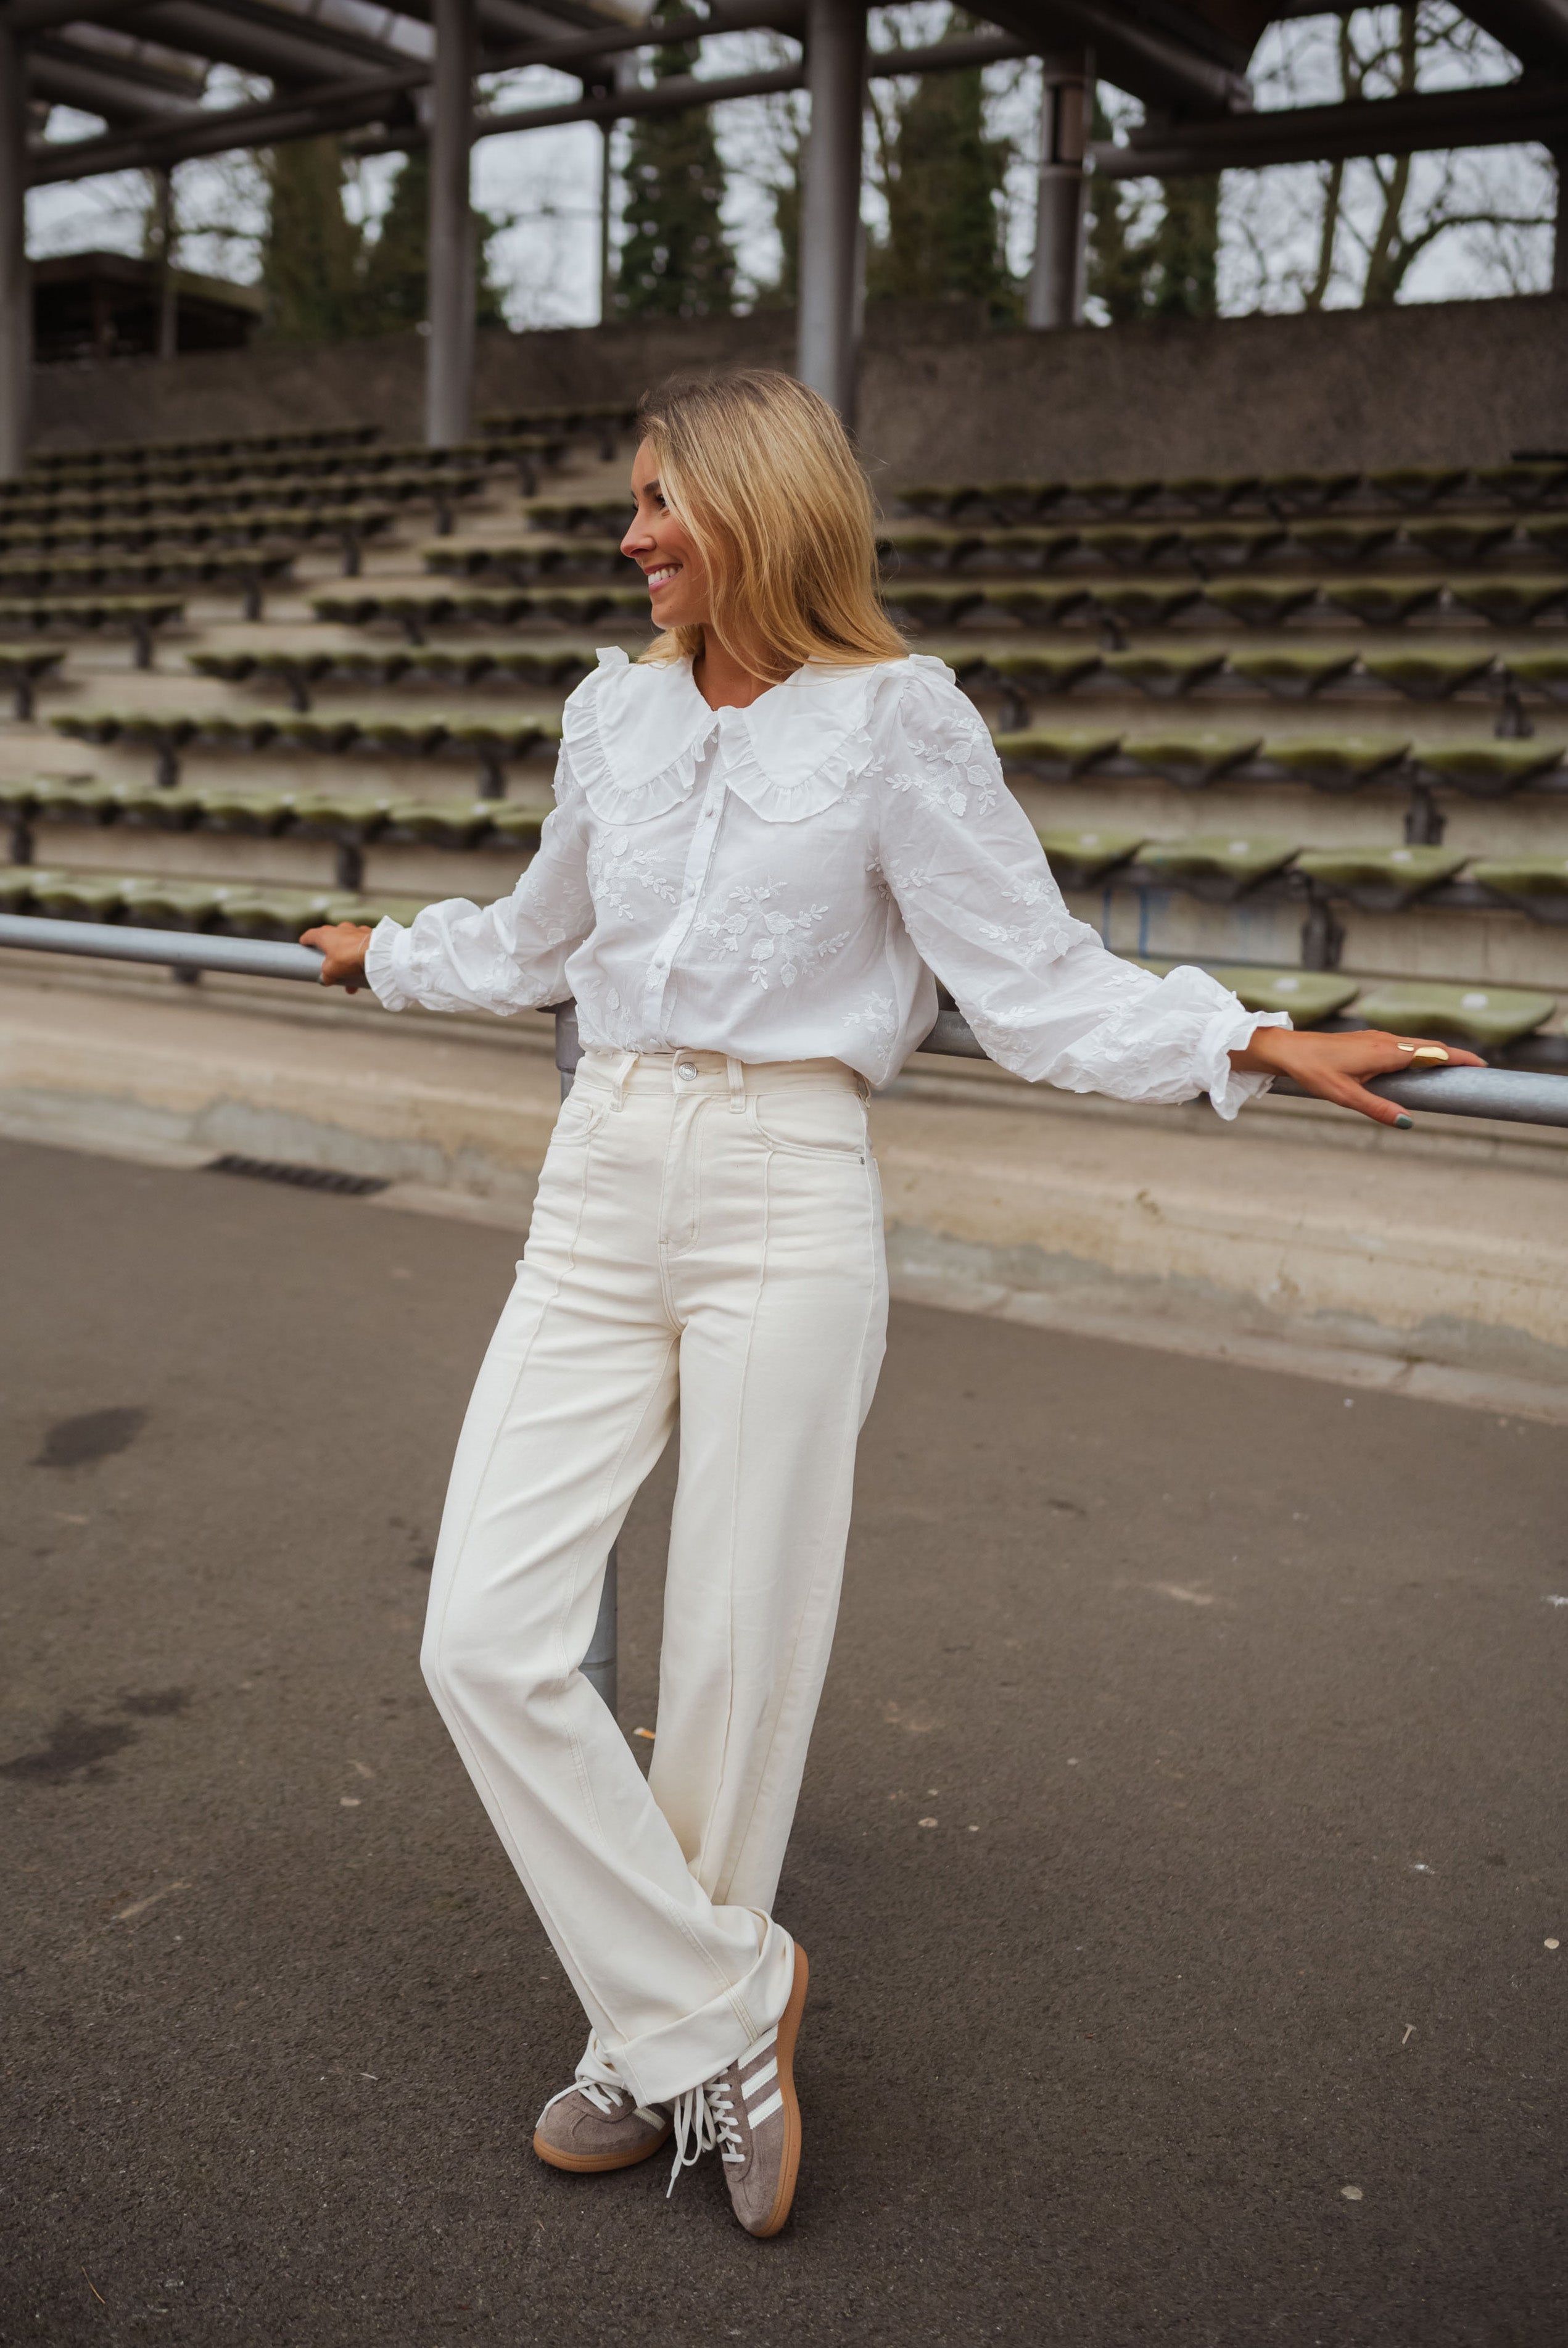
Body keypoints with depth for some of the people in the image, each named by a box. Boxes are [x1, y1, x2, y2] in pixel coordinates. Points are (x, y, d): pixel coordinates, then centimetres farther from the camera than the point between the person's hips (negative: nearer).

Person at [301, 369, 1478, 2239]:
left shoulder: (897, 719, -3)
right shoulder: (613, 711, 13)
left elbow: (1037, 979, -4)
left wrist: (1252, 1044, -18)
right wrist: (386, 955, 42)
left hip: (783, 1203, -5)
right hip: (599, 1188, 5)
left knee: (736, 1664, 3)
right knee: (486, 1639, -4)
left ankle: (668, 2033, 27)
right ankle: (717, 2006, 14)